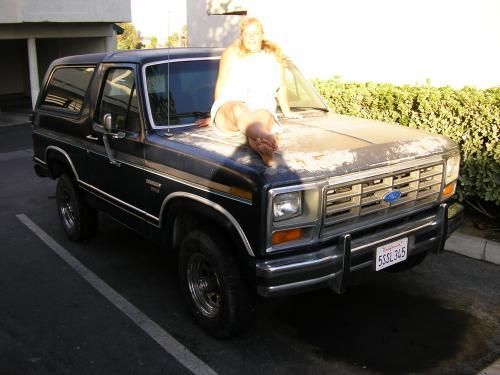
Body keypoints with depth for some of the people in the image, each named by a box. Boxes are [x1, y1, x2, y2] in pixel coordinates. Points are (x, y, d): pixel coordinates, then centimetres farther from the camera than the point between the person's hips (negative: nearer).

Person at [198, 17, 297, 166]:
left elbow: (281, 87, 27)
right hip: (230, 104, -2)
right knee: (239, 111, -42)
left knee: (263, 116, -39)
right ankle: (266, 139, -74)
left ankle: (263, 149, -73)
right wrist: (216, 114, 16)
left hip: (263, 108, 2)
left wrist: (287, 112, 34)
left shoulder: (274, 55, 18)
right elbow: (221, 85, 15)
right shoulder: (231, 53, 13)